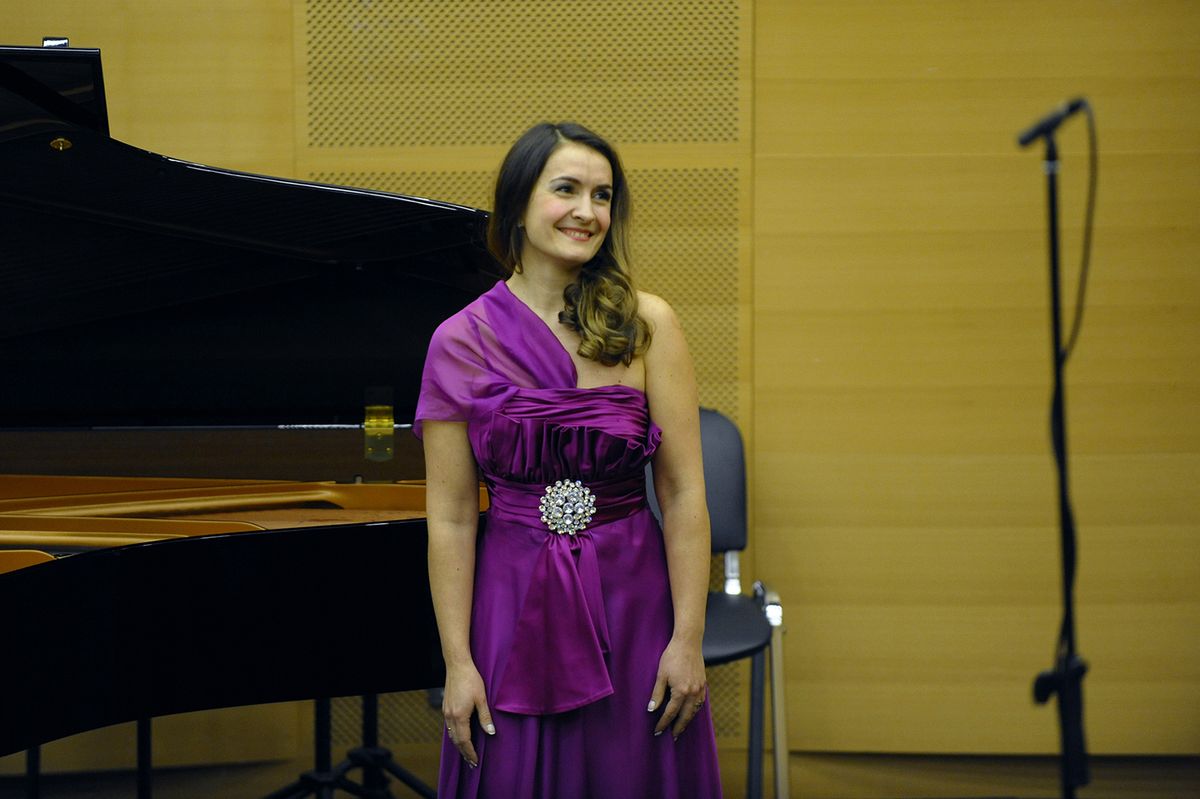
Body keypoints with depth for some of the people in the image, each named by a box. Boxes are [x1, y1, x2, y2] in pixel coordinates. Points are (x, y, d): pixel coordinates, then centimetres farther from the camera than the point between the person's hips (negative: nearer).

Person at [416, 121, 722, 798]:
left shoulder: (645, 324, -3)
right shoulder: (461, 342, -3)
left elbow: (683, 492, -5)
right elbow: (451, 518, -3)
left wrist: (688, 639, -9)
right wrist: (458, 662, -5)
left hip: (630, 599, 0)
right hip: (516, 606, 0)